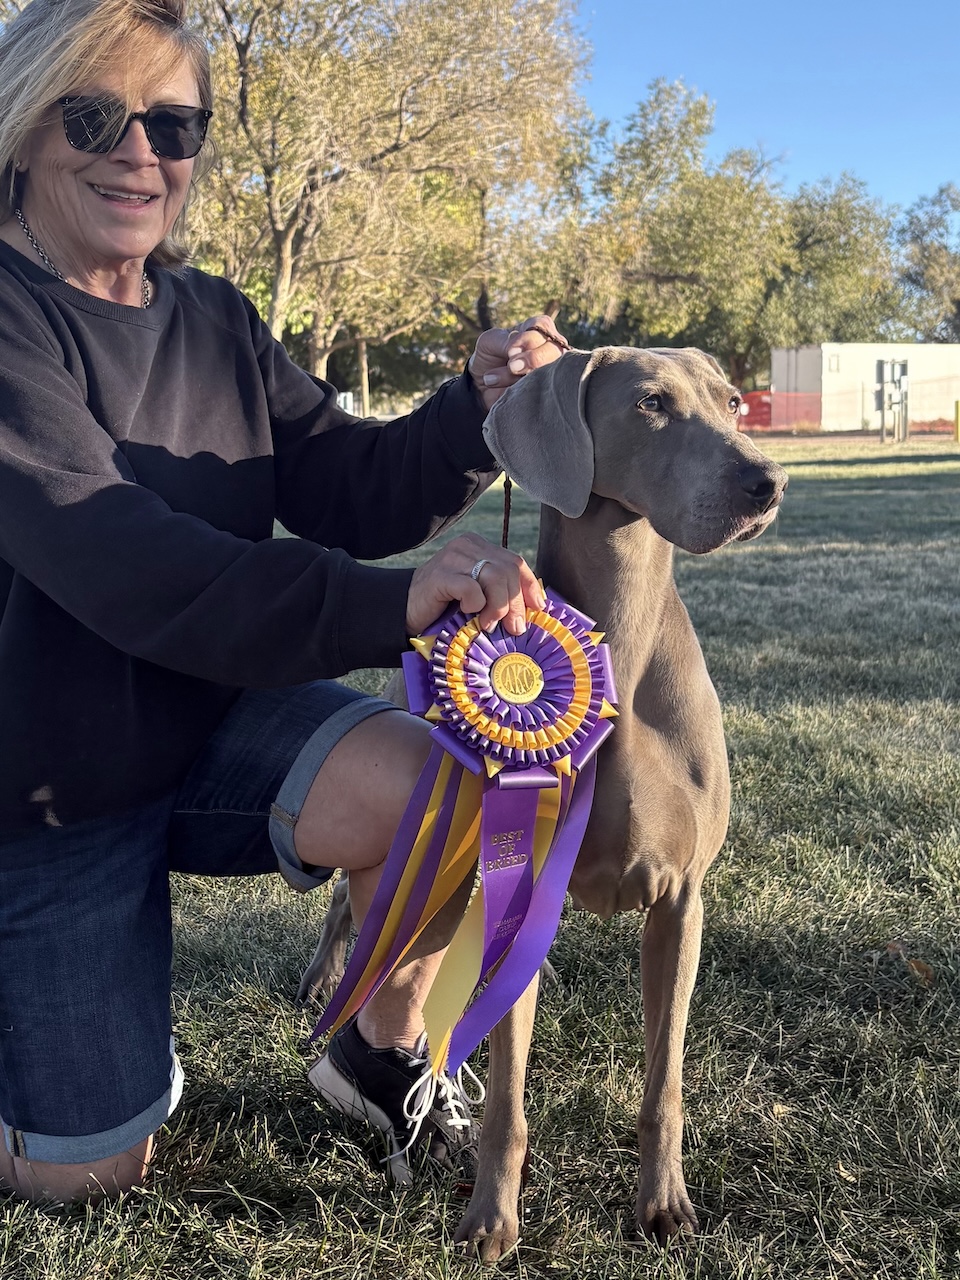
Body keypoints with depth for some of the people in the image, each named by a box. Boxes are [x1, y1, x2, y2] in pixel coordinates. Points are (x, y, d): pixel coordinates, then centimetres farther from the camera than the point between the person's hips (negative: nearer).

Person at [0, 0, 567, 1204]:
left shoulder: (216, 323, 0)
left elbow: (349, 494, -5)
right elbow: (119, 564, -35)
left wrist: (477, 409, -24)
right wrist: (392, 607, -45)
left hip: (211, 730, 5)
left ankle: (384, 1052, 3)